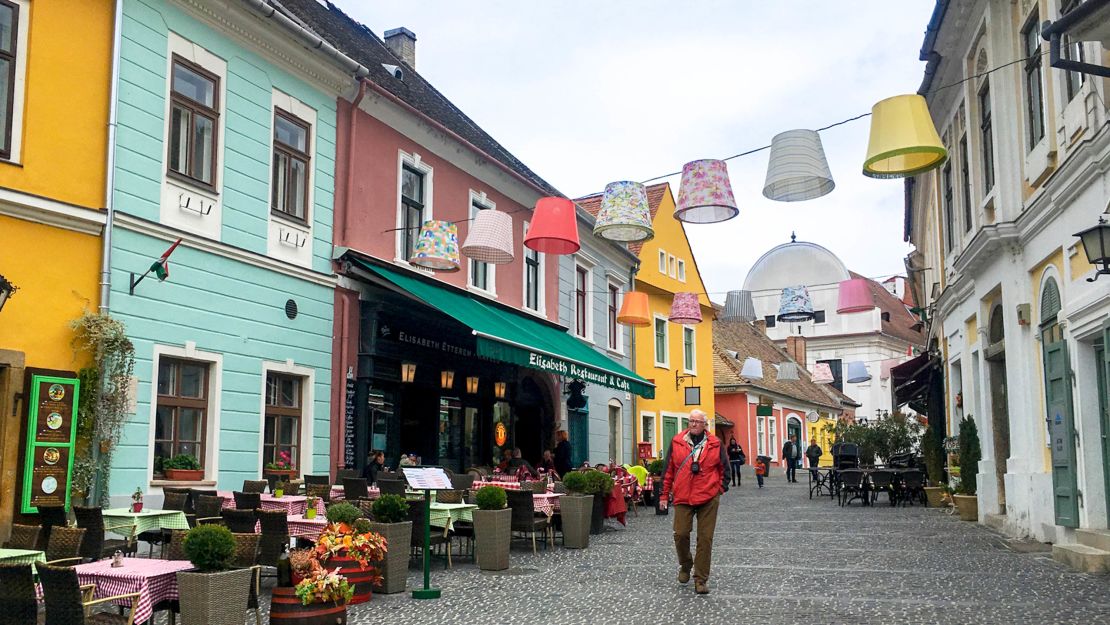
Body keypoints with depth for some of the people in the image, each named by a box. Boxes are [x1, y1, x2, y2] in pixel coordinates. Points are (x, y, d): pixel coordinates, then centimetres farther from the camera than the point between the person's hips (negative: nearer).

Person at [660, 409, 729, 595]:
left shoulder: (715, 444, 4)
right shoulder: (676, 442, 4)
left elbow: (724, 468, 13)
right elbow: (668, 469, 7)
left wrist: (721, 488, 4)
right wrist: (665, 494, 6)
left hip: (708, 498, 0)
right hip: (682, 497, 0)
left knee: (705, 538, 0)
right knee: (681, 534, -4)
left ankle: (701, 579, 9)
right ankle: (685, 565, 26)